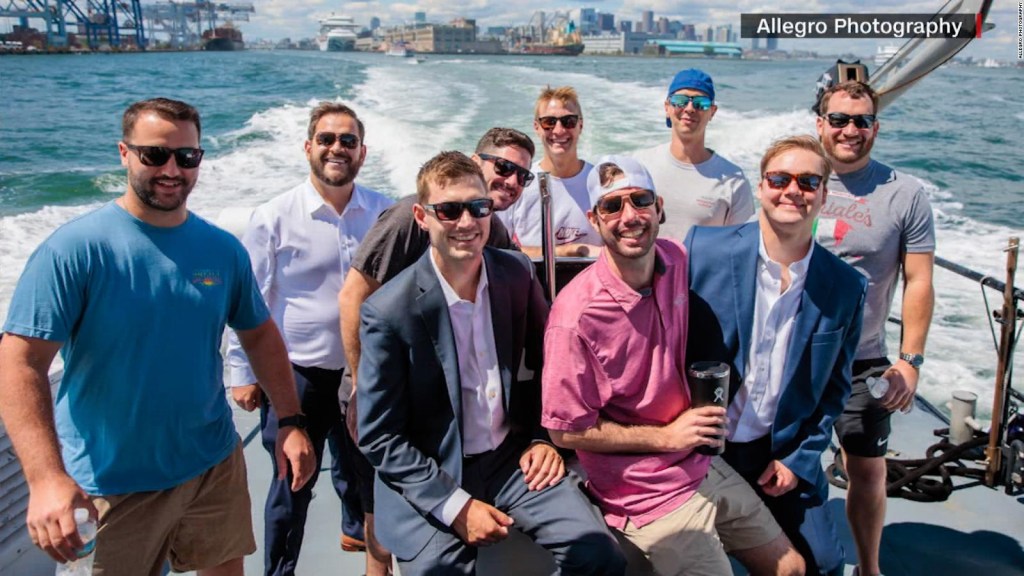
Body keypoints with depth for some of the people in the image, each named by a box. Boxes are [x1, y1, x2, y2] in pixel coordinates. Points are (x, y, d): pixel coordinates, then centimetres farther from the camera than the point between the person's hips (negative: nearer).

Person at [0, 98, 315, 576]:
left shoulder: (223, 249, -1)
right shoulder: (74, 249, -15)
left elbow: (260, 335, 8)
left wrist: (291, 421, 1)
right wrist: (46, 477, -30)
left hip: (215, 466, 4)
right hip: (112, 486, -4)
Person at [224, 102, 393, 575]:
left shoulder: (384, 213, -3)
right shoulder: (273, 218, -11)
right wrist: (243, 374, -5)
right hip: (297, 375, -3)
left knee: (359, 467, 24)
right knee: (292, 485, 9)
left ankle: (360, 530, 51)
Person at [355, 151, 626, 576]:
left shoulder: (517, 272, -2)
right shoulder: (388, 312, -16)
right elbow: (378, 437, -11)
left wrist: (543, 437, 3)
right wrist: (456, 506, -16)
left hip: (512, 459, 3)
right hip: (429, 480, -3)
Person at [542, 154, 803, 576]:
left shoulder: (676, 259, -5)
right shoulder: (577, 316, -25)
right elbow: (566, 431, -18)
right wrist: (666, 437, -17)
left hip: (704, 466, 7)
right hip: (651, 498, -7)